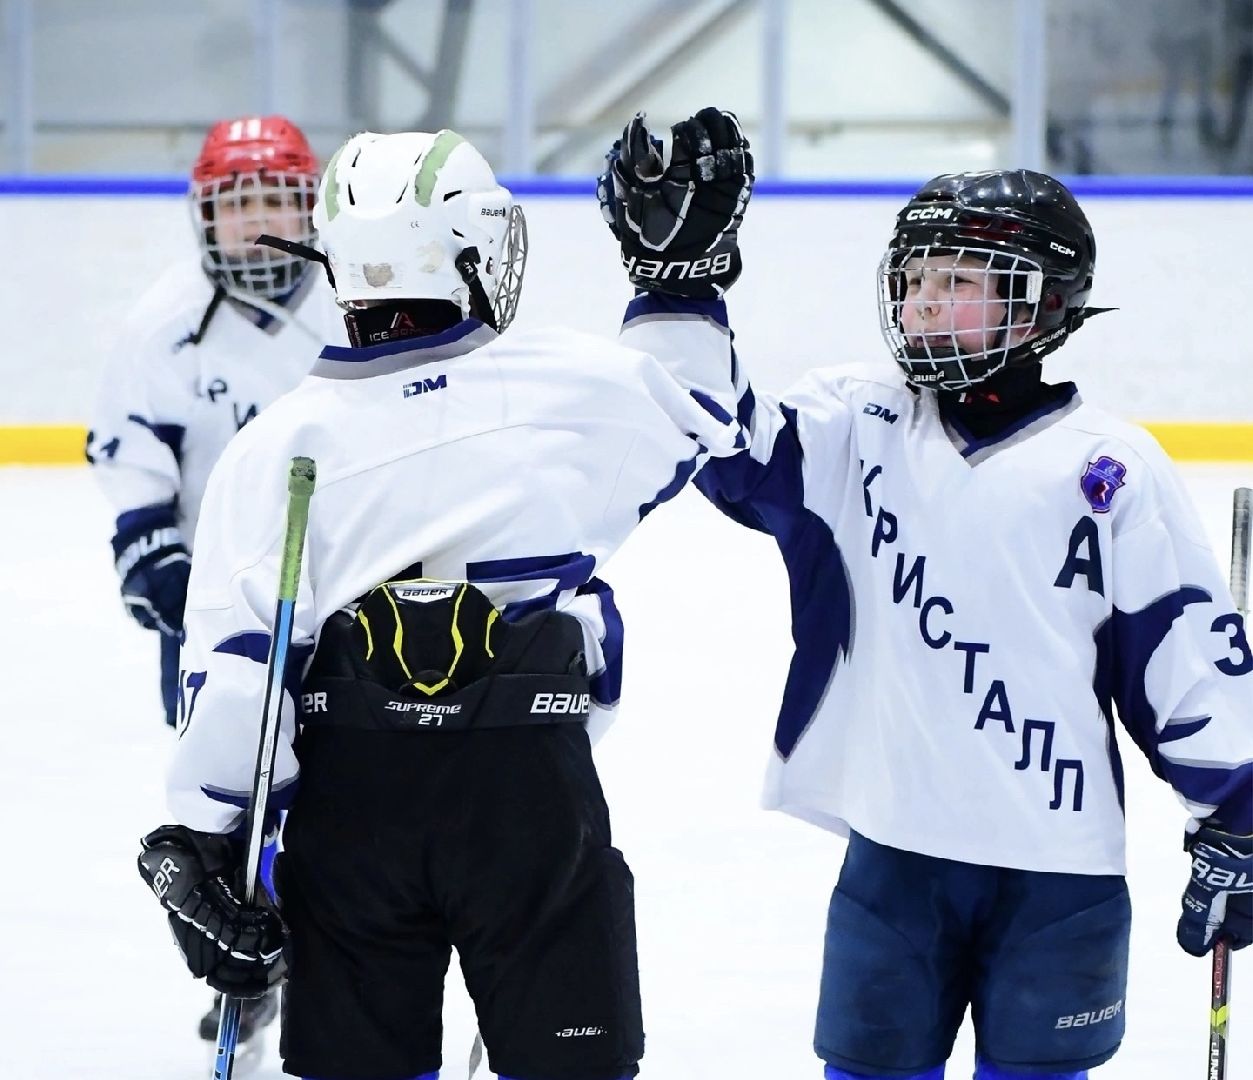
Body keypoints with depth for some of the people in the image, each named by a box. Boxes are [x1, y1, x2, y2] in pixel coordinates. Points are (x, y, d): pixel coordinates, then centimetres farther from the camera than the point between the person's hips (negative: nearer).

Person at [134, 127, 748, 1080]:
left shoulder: (279, 441, -2)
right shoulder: (577, 387, -4)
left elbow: (234, 662, -6)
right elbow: (702, 422, 18)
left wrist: (205, 851, -1)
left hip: (348, 794, 1)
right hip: (533, 787, -1)